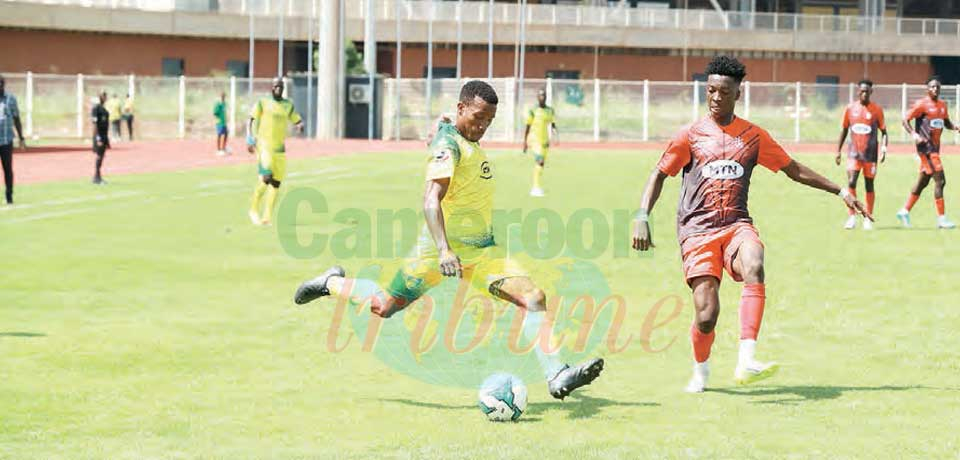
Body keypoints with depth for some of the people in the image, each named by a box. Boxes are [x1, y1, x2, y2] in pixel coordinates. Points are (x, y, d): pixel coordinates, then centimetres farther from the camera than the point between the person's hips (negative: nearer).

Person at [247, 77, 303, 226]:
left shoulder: (288, 105, 12)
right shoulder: (262, 103, 1)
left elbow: (298, 121, 18)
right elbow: (251, 120, -2)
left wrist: (300, 125, -7)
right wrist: (250, 140, -13)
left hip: (280, 149, 5)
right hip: (264, 145, -5)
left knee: (276, 183, 1)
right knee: (267, 177, -20)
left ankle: (266, 217, 9)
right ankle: (254, 210, -1)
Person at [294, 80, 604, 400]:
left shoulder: (471, 143, 11)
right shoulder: (448, 145, -18)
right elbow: (431, 200, -30)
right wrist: (444, 251, -41)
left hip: (480, 251, 7)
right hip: (441, 248, -7)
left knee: (534, 298, -12)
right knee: (385, 308, 5)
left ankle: (556, 377, -17)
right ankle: (332, 283, 34)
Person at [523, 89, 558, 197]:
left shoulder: (550, 110, 9)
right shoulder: (533, 110, -6)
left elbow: (553, 125, 11)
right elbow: (527, 127, -2)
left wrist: (555, 134, -8)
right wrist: (525, 142, -2)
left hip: (545, 139, 6)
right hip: (534, 139, -6)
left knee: (541, 163, 13)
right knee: (539, 161, -20)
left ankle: (535, 188, 27)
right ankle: (536, 187, -24)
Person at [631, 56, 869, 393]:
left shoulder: (753, 136, 12)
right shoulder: (691, 135, 6)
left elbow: (794, 170, 19)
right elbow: (658, 175, 6)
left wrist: (840, 191, 17)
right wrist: (642, 218, -8)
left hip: (737, 225, 1)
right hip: (697, 230, -1)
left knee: (754, 267, -34)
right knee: (707, 314, -14)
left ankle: (746, 362, -40)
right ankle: (700, 371, 20)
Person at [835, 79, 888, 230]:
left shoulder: (877, 110, -1)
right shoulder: (850, 108, 4)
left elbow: (884, 132, 3)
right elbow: (844, 130, 13)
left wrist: (884, 148, -14)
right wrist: (838, 151, 10)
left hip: (870, 154, -1)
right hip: (854, 152, 1)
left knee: (869, 185, 5)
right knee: (851, 182, -14)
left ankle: (868, 219, 14)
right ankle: (852, 216, -7)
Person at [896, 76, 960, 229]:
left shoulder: (942, 105, 14)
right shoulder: (922, 104, -9)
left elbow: (946, 122, 25)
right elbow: (906, 120, -9)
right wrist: (914, 134, -25)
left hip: (935, 147, 8)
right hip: (926, 147, -8)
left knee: (923, 181, 12)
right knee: (940, 180, -12)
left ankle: (904, 212, 21)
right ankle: (941, 219, -9)